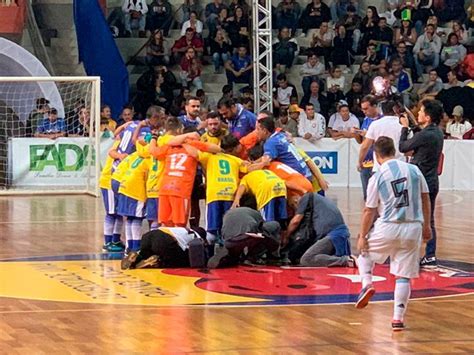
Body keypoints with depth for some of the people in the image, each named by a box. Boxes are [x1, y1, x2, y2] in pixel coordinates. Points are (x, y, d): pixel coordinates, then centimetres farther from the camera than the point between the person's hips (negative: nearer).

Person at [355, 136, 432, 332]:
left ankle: (367, 283, 4)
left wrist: (363, 236, 6)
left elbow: (369, 211, -3)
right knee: (403, 276, 8)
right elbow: (425, 198, 10)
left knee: (364, 250, 26)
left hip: (387, 228, -2)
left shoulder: (377, 178, -6)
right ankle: (398, 318, 3)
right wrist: (426, 225, 21)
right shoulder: (414, 170, 3)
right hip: (412, 228, 2)